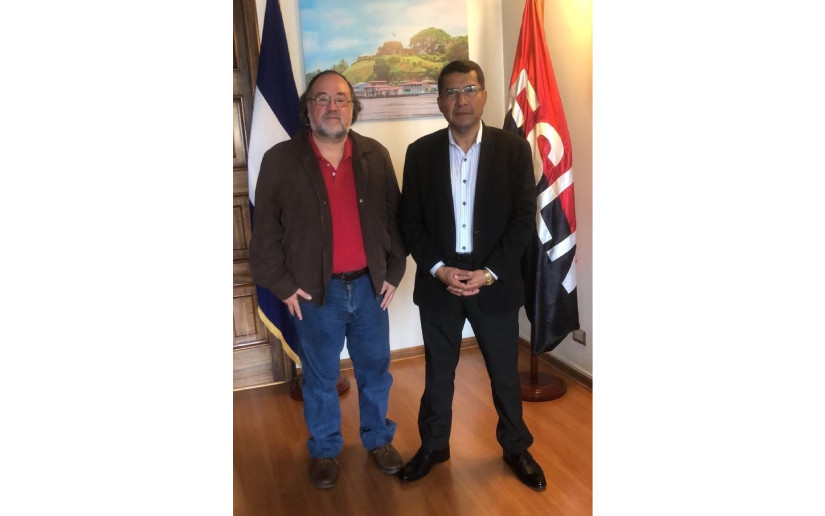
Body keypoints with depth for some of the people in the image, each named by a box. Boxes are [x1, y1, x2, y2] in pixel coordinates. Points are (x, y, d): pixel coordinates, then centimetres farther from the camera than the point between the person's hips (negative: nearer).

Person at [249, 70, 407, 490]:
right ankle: (324, 450, 34)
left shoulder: (375, 156, 1)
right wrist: (282, 285, -6)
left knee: (375, 370, 16)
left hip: (369, 286, 2)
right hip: (315, 292, -2)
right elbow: (265, 231, -4)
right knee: (320, 378, 13)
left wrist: (394, 272, 4)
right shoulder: (280, 160, -7)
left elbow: (395, 218, 6)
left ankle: (378, 439, 38)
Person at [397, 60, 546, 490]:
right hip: (438, 282, 1)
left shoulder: (514, 148, -3)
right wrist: (439, 269, -13)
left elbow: (524, 217, -6)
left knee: (505, 373, 13)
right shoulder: (420, 152, 0)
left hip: (496, 282, -1)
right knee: (437, 372, 15)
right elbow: (410, 220, 0)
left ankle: (515, 448, 35)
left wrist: (489, 272, -14)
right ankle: (433, 446, 35)